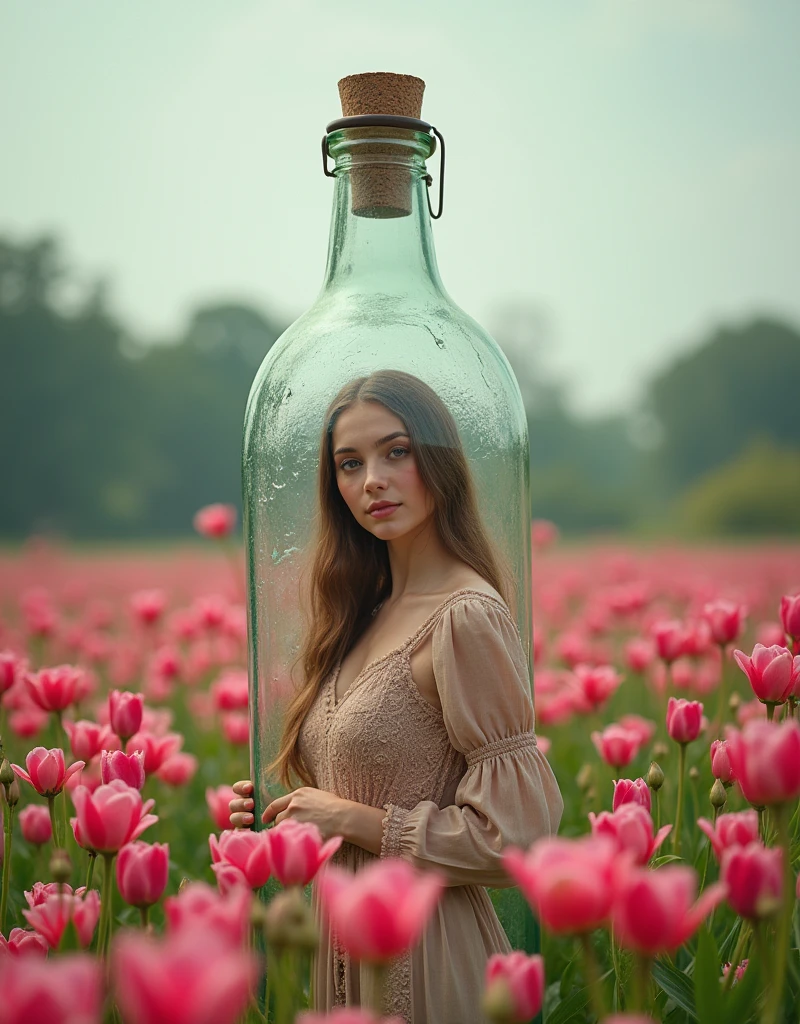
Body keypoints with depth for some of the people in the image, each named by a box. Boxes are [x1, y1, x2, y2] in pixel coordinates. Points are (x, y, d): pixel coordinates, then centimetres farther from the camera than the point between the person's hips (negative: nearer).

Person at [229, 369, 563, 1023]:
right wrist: (276, 811, 1)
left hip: (423, 954, -8)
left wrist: (352, 820, -15)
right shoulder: (370, 613, 6)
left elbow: (518, 831, -22)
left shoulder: (466, 616, -18)